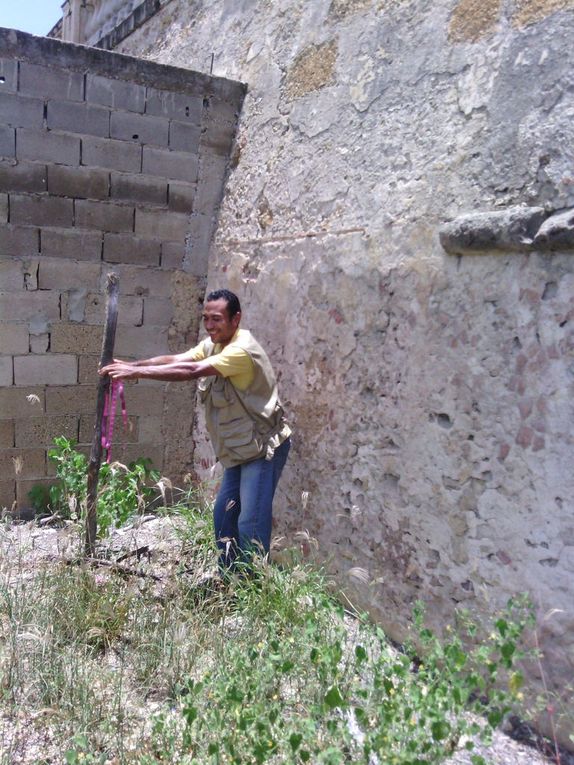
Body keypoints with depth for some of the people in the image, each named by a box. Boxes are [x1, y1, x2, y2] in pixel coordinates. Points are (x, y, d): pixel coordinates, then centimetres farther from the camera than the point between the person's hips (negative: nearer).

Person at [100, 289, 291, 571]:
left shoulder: (242, 350, -22)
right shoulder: (211, 345, 7)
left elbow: (191, 371, -32)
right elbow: (174, 359, -7)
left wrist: (138, 372, -33)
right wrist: (132, 365, -22)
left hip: (264, 447, -9)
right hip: (239, 450, 9)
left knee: (251, 523, -8)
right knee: (223, 515, 13)